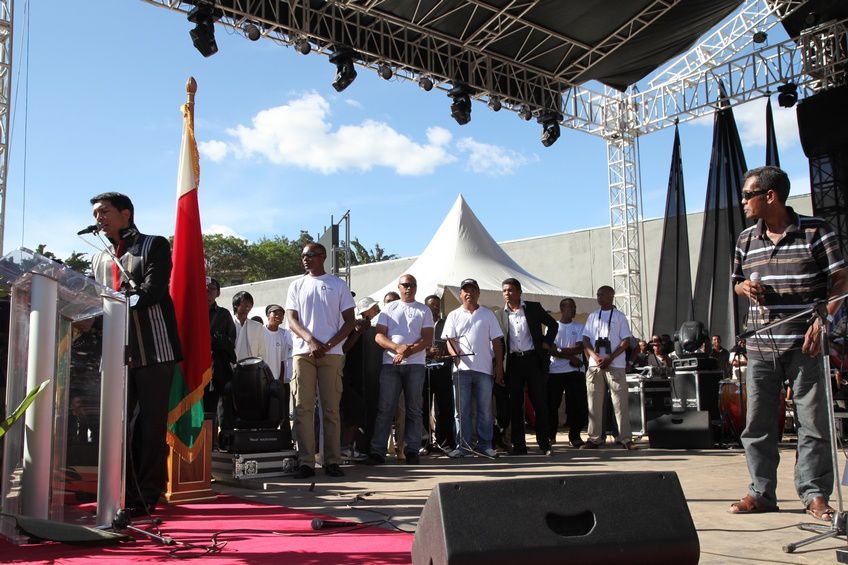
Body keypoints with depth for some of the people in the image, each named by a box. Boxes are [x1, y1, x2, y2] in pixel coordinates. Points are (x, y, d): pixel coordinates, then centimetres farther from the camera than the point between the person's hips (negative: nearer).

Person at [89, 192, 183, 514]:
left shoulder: (154, 246, 3)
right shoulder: (99, 260, 20)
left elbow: (152, 291, -12)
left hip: (154, 350, -5)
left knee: (150, 424, -2)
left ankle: (146, 496, 4)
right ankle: (123, 495, 10)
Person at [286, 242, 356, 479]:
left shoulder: (338, 285, 10)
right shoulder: (297, 286, 15)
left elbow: (349, 321, 6)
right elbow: (291, 320, 6)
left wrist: (329, 345, -8)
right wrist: (311, 340, -13)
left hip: (331, 354, -1)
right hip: (303, 352, 1)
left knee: (331, 408, -1)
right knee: (303, 408, -3)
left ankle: (333, 461, 3)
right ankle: (306, 462, -1)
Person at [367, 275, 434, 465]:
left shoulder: (424, 310, 12)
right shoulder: (388, 308, 14)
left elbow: (428, 339, 2)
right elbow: (379, 336, 4)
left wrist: (408, 351, -13)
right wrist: (398, 347, -13)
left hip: (415, 364, 0)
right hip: (390, 363, 0)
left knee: (414, 409, 2)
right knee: (385, 408, -4)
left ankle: (411, 450, 6)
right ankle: (377, 451, -3)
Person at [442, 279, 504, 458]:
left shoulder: (488, 314, 11)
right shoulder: (454, 315, 11)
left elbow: (497, 341, 9)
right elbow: (450, 339, 3)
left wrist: (499, 366, 2)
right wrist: (454, 353, -18)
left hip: (484, 368, 0)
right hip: (461, 368, 0)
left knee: (485, 409, 3)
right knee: (462, 410, 1)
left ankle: (485, 444, 10)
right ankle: (462, 445, 6)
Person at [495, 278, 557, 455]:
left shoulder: (533, 308, 5)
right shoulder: (500, 314, 7)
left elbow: (553, 324, 14)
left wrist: (546, 343, 2)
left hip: (533, 359, -1)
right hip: (513, 362, 2)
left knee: (540, 402, -2)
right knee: (515, 405, 3)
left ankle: (544, 444, 4)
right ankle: (519, 445, 9)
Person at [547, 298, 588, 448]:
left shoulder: (579, 327, 10)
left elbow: (580, 348, -4)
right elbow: (551, 350, -5)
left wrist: (561, 351, -11)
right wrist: (571, 358, -11)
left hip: (575, 371, 1)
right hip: (555, 371, -1)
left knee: (578, 404, -4)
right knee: (552, 404, 1)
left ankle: (575, 435, 9)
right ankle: (551, 435, 15)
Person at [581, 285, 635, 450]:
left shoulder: (619, 317, 5)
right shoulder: (592, 316, 14)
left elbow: (626, 340, -1)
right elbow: (586, 340, 9)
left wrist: (610, 358, -12)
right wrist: (596, 357, -8)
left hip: (615, 366, -3)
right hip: (594, 366, 3)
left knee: (620, 403, -4)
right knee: (594, 403, 3)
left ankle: (625, 438, 0)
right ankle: (594, 438, 7)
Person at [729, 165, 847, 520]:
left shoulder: (816, 231, -2)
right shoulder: (746, 239, 12)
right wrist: (746, 288, -2)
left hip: (804, 344, -4)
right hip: (760, 346, 4)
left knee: (813, 422, 0)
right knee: (757, 424, 6)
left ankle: (814, 494, 12)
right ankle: (761, 492, 16)